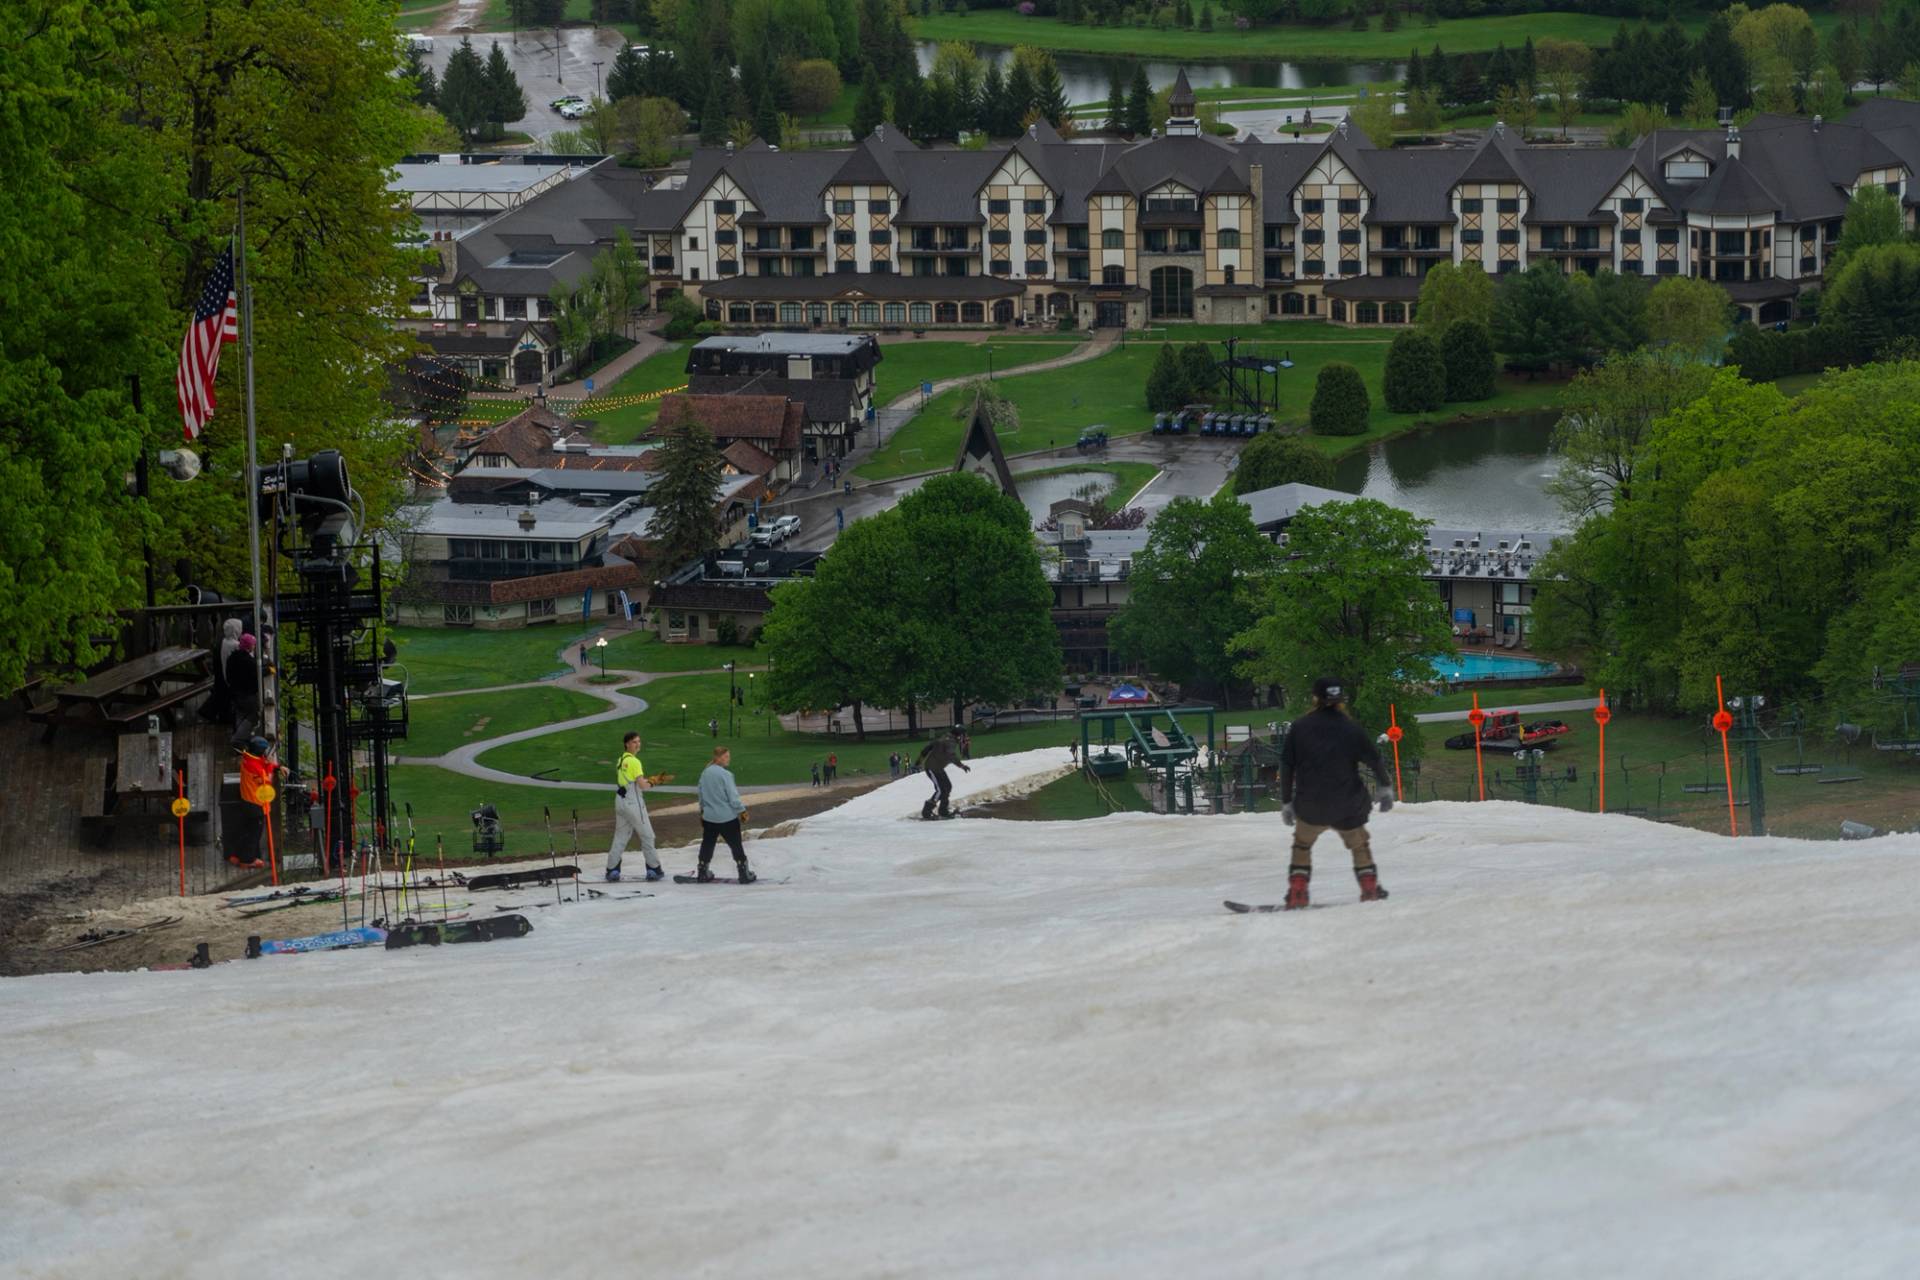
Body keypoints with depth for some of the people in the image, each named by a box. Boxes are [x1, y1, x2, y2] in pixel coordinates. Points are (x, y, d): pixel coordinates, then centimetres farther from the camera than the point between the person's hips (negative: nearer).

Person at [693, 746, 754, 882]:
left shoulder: (704, 773, 3)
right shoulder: (725, 775, -18)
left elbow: (701, 795, 13)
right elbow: (733, 796, -17)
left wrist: (703, 810, 27)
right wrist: (742, 810, -3)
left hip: (709, 816, 6)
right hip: (727, 817, -6)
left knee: (707, 845, 16)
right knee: (736, 845, 4)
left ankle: (702, 874, 20)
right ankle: (745, 875, 8)